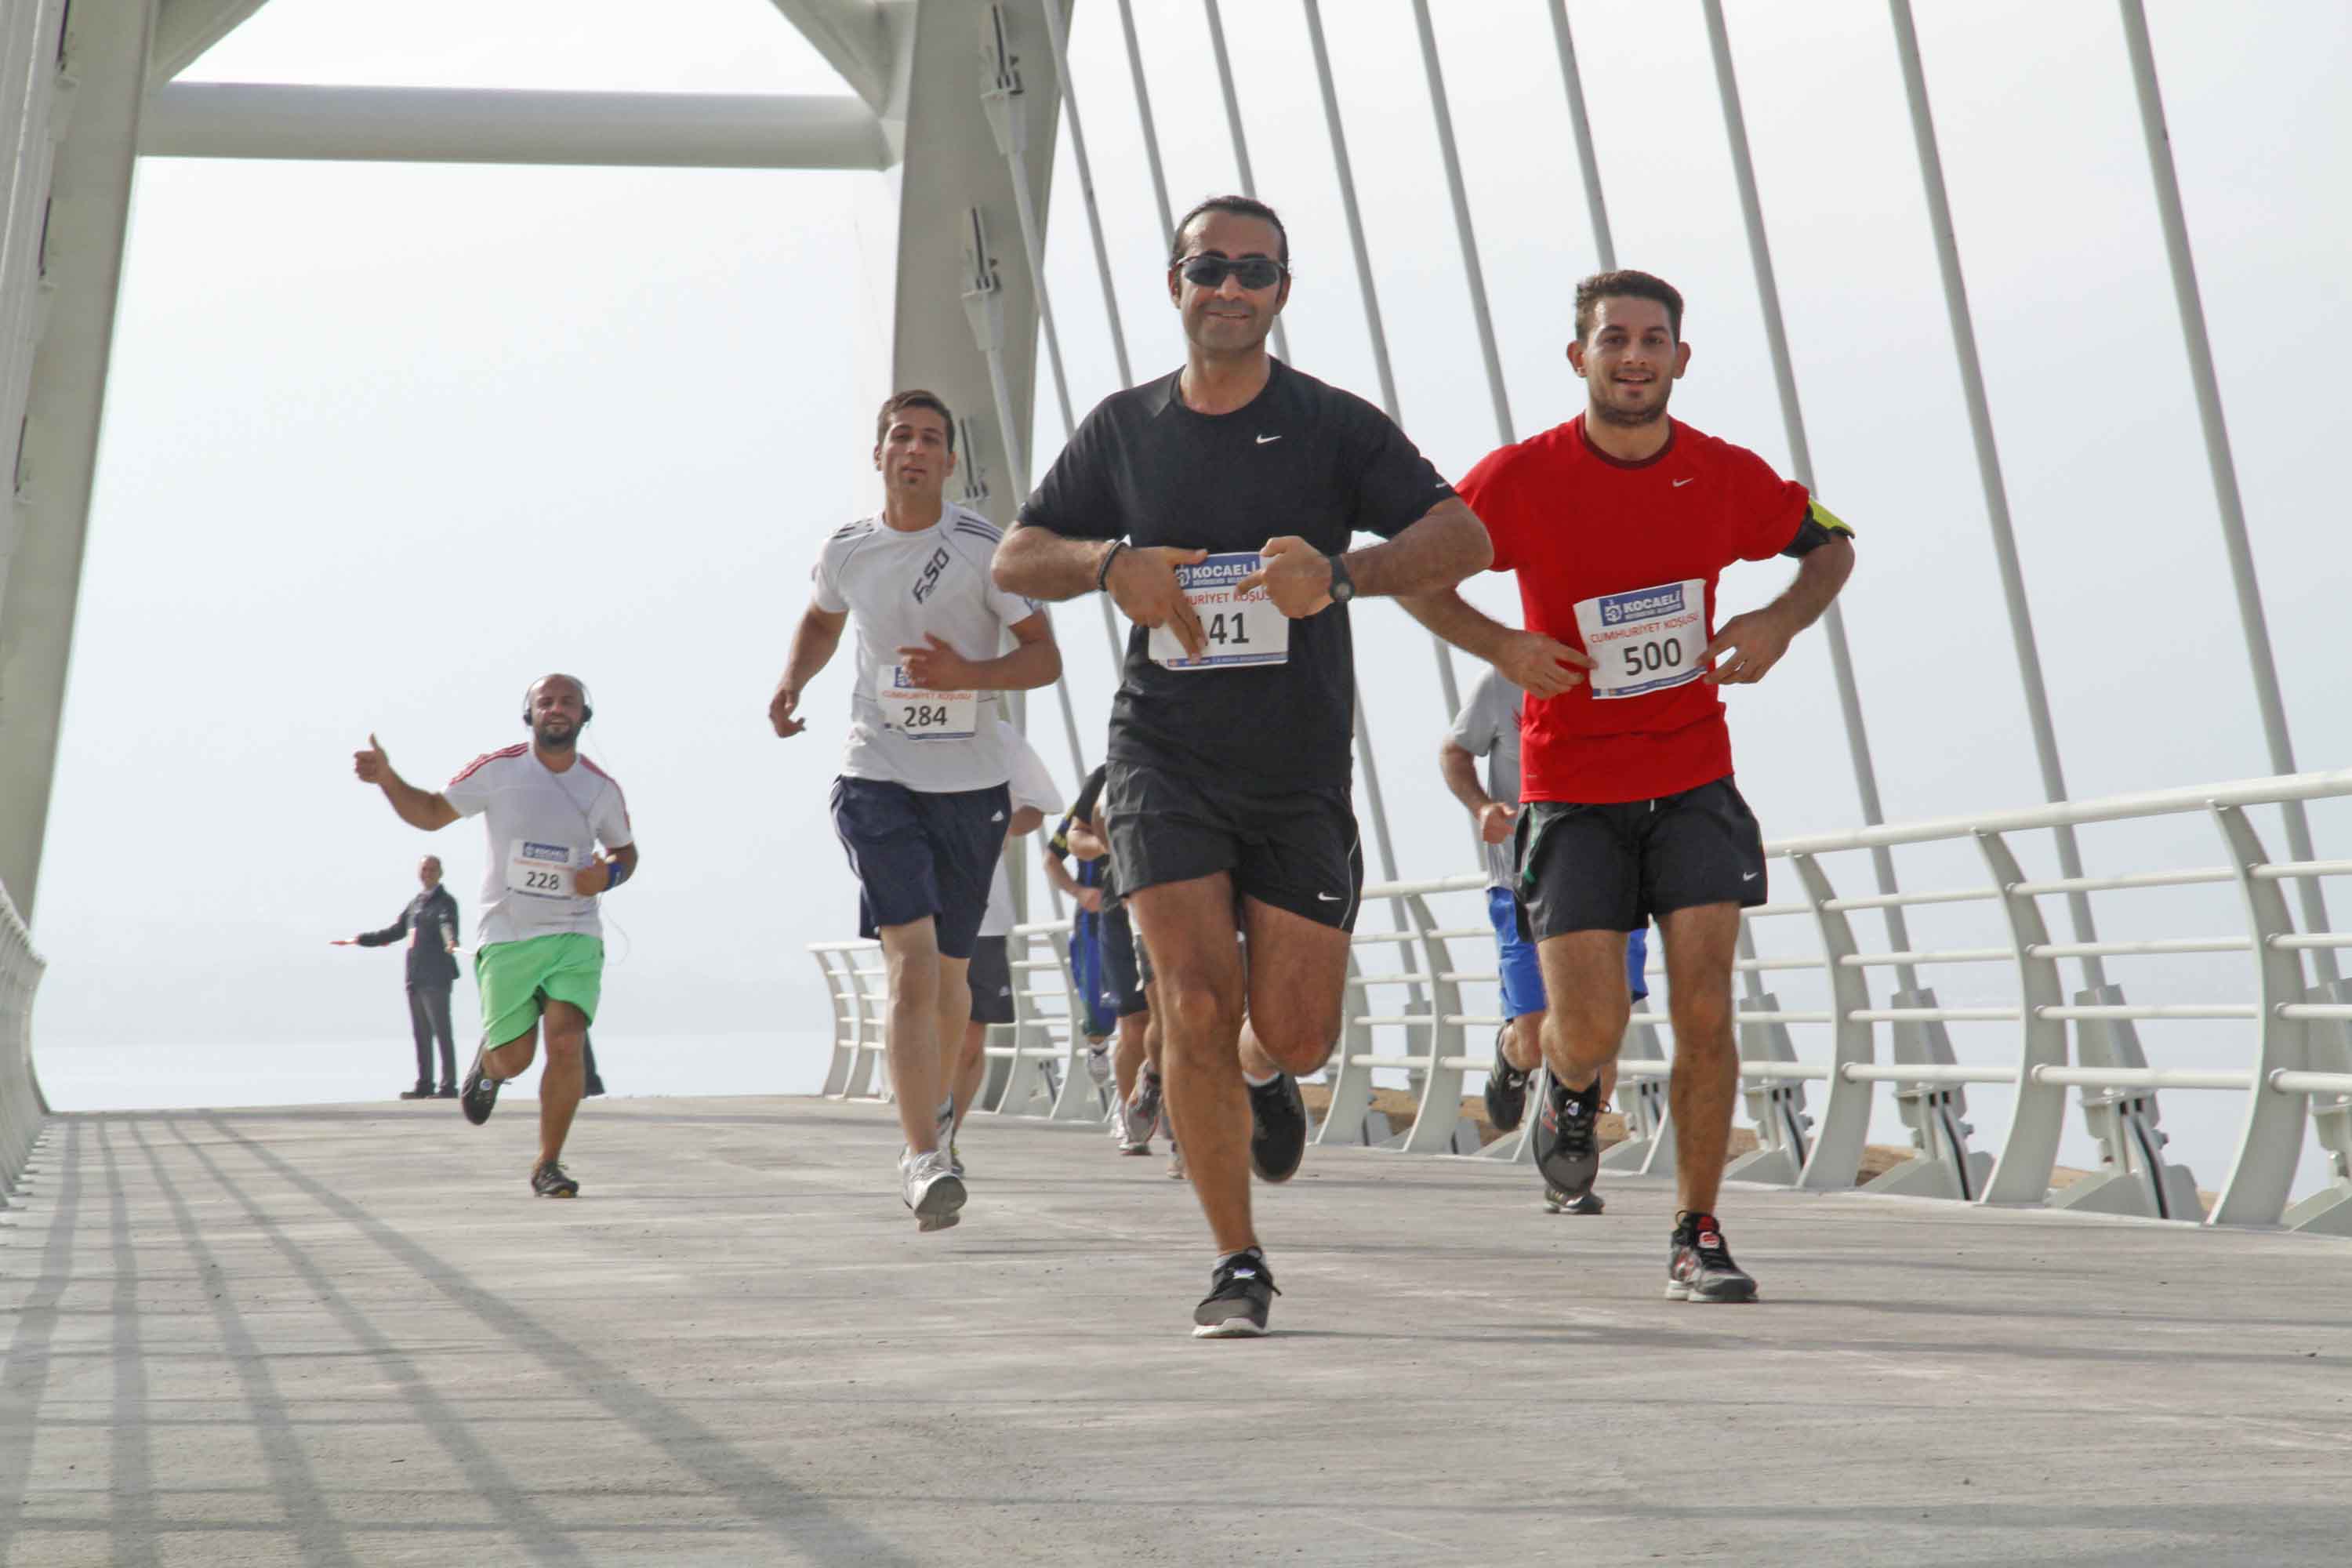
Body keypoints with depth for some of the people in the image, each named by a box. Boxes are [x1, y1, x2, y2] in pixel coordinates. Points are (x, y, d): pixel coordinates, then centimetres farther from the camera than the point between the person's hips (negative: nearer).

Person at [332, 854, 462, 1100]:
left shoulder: (444, 902, -2)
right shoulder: (415, 904, 21)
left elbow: (448, 925, -24)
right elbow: (393, 932, 30)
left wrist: (451, 942, -46)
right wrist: (359, 940, 32)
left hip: (436, 978, -8)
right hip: (415, 978, 8)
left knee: (441, 1031, -9)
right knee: (421, 1033, 8)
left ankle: (449, 1086, -9)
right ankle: (424, 1085, 13)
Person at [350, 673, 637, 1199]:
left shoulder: (602, 788, 2)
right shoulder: (497, 770, -3)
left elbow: (625, 849, 19)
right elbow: (432, 813, 7)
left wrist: (608, 876, -4)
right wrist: (387, 780, -10)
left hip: (575, 938, 1)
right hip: (507, 938, -1)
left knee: (566, 1044, -17)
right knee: (513, 1060, 2)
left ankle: (549, 1164, -1)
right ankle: (488, 1063, 42)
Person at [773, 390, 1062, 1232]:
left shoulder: (983, 547, -4)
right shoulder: (845, 552, 4)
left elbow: (1045, 657, -3)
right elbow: (821, 621, 26)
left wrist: (968, 675, -20)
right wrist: (790, 682, 7)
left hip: (971, 784, 0)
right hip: (878, 780, 0)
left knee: (948, 973, 11)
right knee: (911, 962, -17)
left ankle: (934, 1104, 38)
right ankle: (922, 1156, -19)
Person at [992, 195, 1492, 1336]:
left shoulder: (1335, 427, -1)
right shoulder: (1122, 428, 6)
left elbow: (1462, 537, -10)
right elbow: (1014, 559, 11)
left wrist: (1342, 573, -28)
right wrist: (1110, 564, -11)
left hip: (1300, 774, 0)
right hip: (1164, 759, 0)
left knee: (1295, 1027, 1)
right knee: (1195, 1006, -12)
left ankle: (1264, 1074, 41)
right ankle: (1237, 1264, 1)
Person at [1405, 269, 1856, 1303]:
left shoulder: (1726, 476, -4)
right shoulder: (1522, 477, -10)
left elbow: (1830, 545, 14)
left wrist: (1781, 622, -6)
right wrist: (1497, 646, -16)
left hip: (1694, 780, 2)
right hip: (1571, 789, -1)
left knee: (1705, 1010, -8)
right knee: (1589, 1026, -7)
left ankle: (1698, 1239, 5)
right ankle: (1572, 1091, 31)